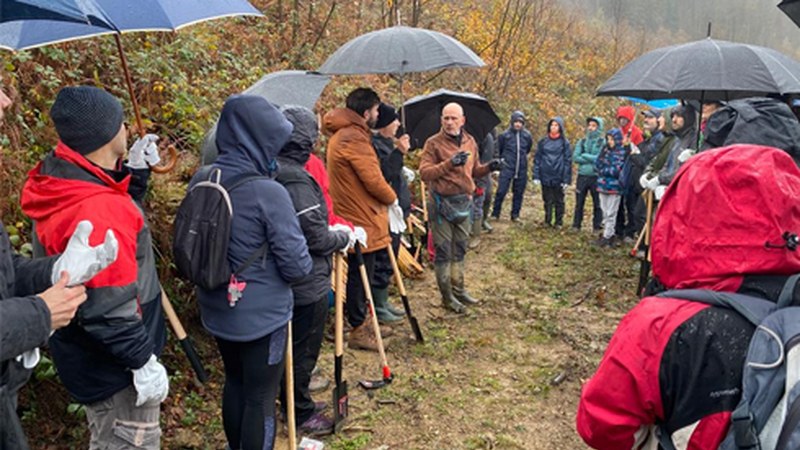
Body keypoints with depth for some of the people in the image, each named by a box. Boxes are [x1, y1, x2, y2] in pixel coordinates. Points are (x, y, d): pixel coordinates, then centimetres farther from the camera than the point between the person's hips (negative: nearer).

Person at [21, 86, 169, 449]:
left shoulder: (65, 182, -1)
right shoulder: (96, 209, -33)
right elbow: (108, 306, -31)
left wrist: (134, 172, 8)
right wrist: (144, 360, -21)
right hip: (112, 361, -10)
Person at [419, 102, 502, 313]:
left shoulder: (470, 142, 9)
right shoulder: (433, 143, -9)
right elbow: (424, 173, -18)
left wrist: (488, 167, 0)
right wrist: (449, 164, -29)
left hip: (464, 201, 6)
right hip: (442, 203, -6)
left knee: (460, 249, 16)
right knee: (443, 251, 1)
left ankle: (458, 290, 29)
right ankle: (447, 296, 11)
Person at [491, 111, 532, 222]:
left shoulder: (527, 135, 2)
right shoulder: (504, 135, -5)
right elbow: (497, 150, 6)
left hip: (522, 169, 3)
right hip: (507, 168, -3)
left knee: (519, 193, 8)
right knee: (501, 191, -5)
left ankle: (515, 215, 19)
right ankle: (495, 213, 8)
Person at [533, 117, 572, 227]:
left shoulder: (564, 143, 1)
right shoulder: (543, 142, 7)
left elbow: (568, 161, -1)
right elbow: (537, 159, 6)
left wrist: (566, 180, -7)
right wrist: (536, 176, -3)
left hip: (559, 177, -2)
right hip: (545, 177, 2)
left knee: (559, 201, 6)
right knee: (547, 201, 7)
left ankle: (559, 222, 15)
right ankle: (547, 221, 17)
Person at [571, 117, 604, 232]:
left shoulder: (603, 142, -2)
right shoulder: (582, 141, 9)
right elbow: (575, 158, -2)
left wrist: (584, 155, -9)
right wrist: (592, 159, -11)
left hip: (596, 177, -3)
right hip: (582, 176, 3)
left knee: (597, 204, 5)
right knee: (579, 203, 9)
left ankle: (597, 227, 15)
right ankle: (576, 226, 19)